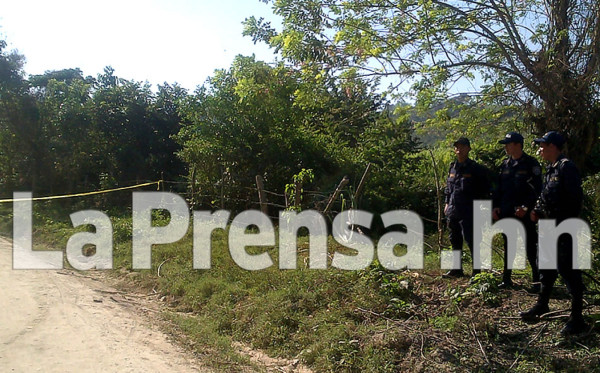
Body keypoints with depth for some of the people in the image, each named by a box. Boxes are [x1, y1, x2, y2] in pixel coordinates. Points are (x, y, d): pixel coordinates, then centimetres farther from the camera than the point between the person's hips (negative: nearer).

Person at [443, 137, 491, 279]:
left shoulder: (476, 169, -6)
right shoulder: (453, 167, 13)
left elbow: (485, 189, -4)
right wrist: (447, 203, 17)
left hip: (468, 212, -7)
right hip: (453, 211, 7)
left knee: (471, 240, -8)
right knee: (455, 241, 14)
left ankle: (477, 270, 2)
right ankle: (456, 269, 25)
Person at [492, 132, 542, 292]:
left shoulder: (531, 164, -6)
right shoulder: (505, 164, 12)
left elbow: (537, 189, -10)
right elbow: (499, 187, 16)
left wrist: (525, 207, -18)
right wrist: (496, 206, 7)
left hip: (524, 213, -6)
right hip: (507, 213, 6)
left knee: (530, 247, -3)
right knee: (508, 245, 12)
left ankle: (537, 280, 5)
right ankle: (506, 278, 20)